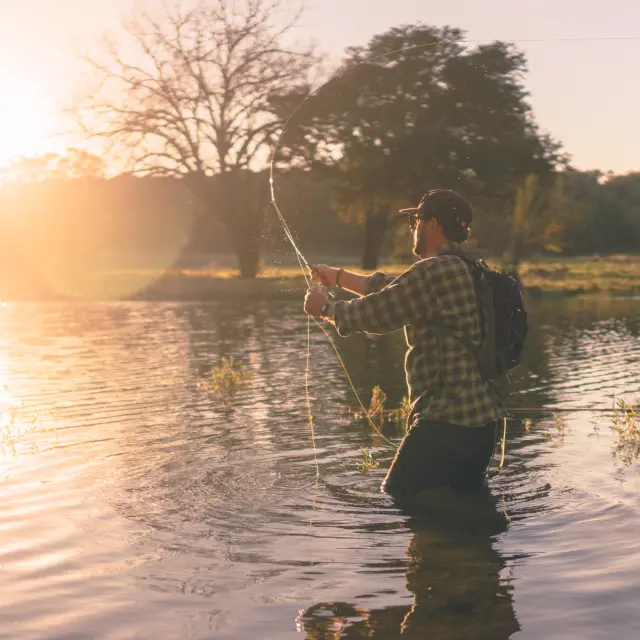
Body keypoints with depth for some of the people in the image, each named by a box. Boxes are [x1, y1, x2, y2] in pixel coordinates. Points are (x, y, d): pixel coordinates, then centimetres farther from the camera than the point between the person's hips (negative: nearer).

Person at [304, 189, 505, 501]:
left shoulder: (434, 271, -15)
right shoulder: (469, 271, 16)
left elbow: (373, 313, -9)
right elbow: (389, 288, 26)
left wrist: (325, 307, 10)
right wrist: (336, 276, 34)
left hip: (447, 420, -10)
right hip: (484, 420, 10)